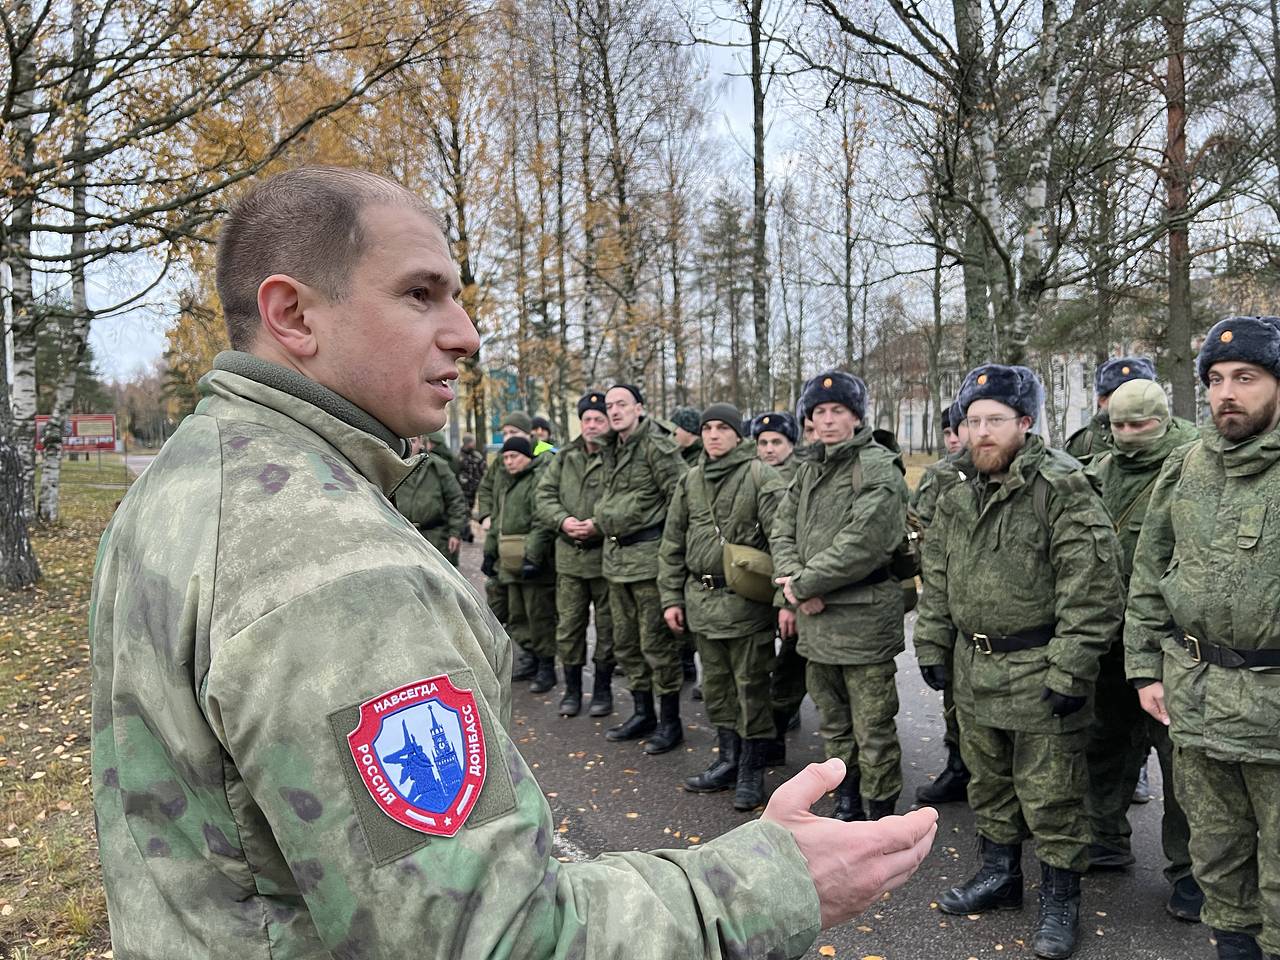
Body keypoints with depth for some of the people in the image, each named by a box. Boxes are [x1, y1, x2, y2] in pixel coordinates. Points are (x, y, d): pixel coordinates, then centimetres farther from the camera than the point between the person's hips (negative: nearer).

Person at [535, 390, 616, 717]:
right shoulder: (565, 457, 9)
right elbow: (545, 495, 6)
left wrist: (599, 525, -22)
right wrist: (563, 520, -12)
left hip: (606, 554, -4)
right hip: (568, 555, 4)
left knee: (607, 626, 8)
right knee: (568, 625, 9)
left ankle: (603, 689, 23)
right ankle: (572, 688, 23)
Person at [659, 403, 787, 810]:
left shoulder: (760, 476, -8)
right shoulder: (690, 481, 11)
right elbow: (672, 544, 14)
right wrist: (671, 597, 9)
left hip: (746, 601, -6)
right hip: (701, 600, 6)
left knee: (751, 685, 3)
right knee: (716, 684, 16)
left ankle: (752, 772, 16)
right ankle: (728, 761, 31)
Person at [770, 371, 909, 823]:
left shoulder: (879, 468, -11)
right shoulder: (810, 471, 14)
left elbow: (863, 544, -21)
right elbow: (782, 530, 9)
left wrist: (803, 584, -16)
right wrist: (795, 582, -10)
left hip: (863, 619, -8)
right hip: (814, 617, 8)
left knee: (873, 731, 3)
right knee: (833, 725, 20)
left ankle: (881, 815, 17)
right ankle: (846, 803, 36)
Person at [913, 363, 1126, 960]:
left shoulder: (1062, 490, -16)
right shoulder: (957, 496, 7)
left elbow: (1093, 589, -19)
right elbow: (937, 579, 14)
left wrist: (1070, 672, -20)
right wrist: (931, 647, 11)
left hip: (1039, 672, -6)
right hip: (974, 668, 7)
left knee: (1050, 797, 5)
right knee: (988, 783, 20)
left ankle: (1060, 899, 24)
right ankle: (999, 875, 38)